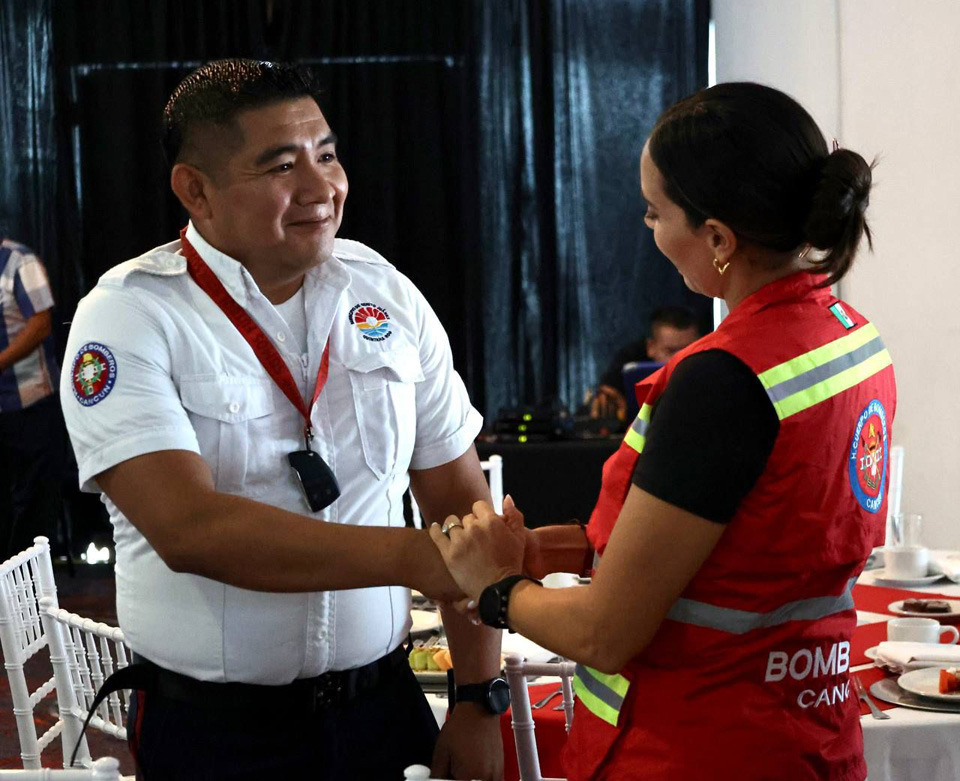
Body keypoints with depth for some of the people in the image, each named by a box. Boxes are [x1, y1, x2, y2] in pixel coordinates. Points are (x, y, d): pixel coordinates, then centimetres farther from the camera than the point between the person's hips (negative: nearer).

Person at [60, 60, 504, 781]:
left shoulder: (387, 295, 1)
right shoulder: (128, 316, -12)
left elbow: (460, 497, 2)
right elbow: (188, 528, -24)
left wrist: (480, 699, -3)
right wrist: (415, 557, -30)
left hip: (382, 704, 4)